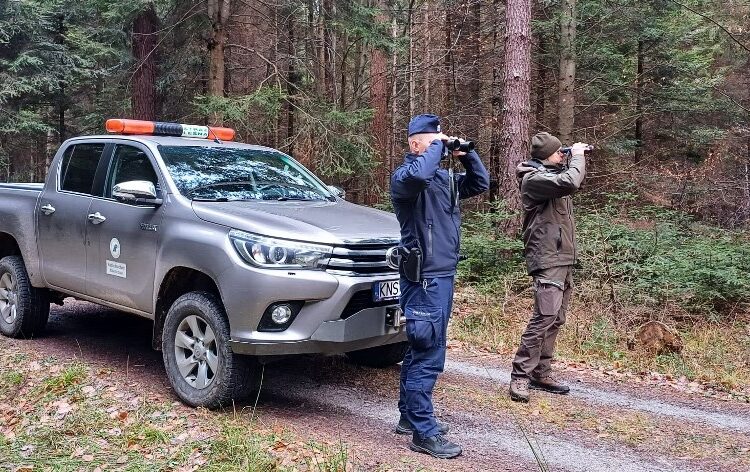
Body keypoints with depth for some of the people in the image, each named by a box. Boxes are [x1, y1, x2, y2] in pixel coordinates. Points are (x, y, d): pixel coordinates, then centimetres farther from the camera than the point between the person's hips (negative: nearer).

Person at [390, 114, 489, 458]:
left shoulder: (445, 178, 13)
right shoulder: (403, 177, -11)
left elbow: (481, 184, 21)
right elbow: (418, 174, -35)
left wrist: (466, 154, 6)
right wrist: (437, 145, -17)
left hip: (443, 275, 9)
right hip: (425, 278, -9)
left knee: (419, 351, 17)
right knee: (428, 356, -7)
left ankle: (409, 417, 30)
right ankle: (424, 433, 2)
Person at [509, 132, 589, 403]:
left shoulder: (551, 174, 16)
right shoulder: (534, 178, -13)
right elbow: (570, 183, -27)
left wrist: (576, 158, 13)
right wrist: (577, 156, -10)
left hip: (563, 259, 10)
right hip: (547, 259, -10)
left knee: (556, 320, 10)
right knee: (544, 317, -17)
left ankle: (540, 374, 17)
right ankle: (520, 377, -13)